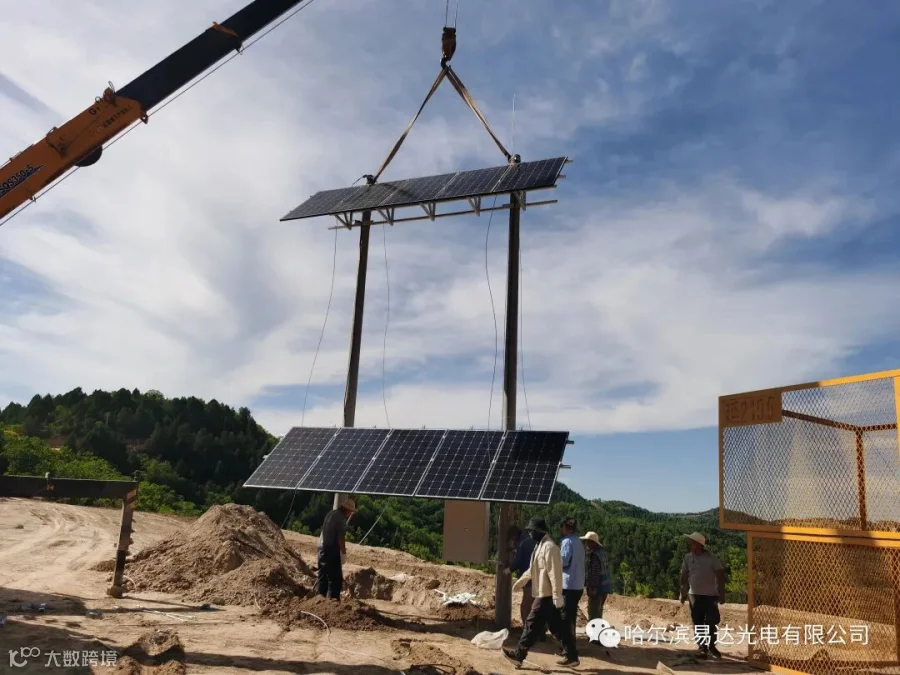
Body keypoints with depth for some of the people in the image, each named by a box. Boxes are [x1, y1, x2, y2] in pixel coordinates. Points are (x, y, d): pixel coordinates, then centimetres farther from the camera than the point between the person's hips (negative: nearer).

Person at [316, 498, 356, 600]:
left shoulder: (330, 513, 12)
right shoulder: (341, 518, -15)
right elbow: (340, 537, -19)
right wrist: (344, 552, -14)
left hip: (322, 547, 9)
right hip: (332, 550, -9)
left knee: (323, 574, 14)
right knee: (335, 576, -2)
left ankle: (321, 595, 17)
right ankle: (333, 597, -3)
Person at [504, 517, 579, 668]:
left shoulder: (549, 547, -18)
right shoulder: (540, 545, 14)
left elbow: (555, 573, -22)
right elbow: (533, 569, 27)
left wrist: (557, 597, -23)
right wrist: (520, 581, 33)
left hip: (547, 595, -10)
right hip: (544, 594, 10)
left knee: (532, 624, -2)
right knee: (557, 627, 12)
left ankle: (518, 654, 6)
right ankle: (572, 656, 18)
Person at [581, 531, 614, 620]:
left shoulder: (594, 554, -17)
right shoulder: (603, 552, 12)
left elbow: (594, 573, -21)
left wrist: (592, 587, -19)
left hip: (597, 588, -10)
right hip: (605, 587, 10)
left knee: (593, 614, -5)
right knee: (598, 613, 19)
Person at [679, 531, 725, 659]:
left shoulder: (711, 558, -9)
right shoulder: (688, 557, 1)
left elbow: (720, 575, -7)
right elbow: (684, 575, 7)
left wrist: (722, 593, -9)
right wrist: (683, 593, 6)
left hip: (711, 595, -3)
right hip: (694, 594, 3)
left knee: (711, 622, -1)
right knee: (698, 622, 5)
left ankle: (711, 645, 17)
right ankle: (702, 646, 15)